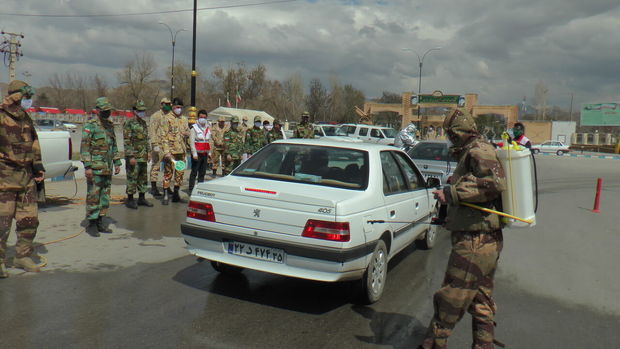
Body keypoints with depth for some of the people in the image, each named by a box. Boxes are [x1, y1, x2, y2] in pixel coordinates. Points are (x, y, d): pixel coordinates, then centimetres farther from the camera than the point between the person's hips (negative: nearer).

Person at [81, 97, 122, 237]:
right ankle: (91, 224, 4)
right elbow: (84, 147, -12)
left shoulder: (110, 125, 14)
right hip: (95, 167, -7)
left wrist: (117, 163, 17)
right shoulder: (90, 125, -8)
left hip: (107, 168, 7)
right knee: (93, 196, -3)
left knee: (105, 195, 10)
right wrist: (87, 166, -18)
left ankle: (100, 222, 19)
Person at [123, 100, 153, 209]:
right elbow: (127, 142, -15)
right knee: (132, 178, -1)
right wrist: (130, 156, -20)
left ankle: (141, 198, 23)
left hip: (143, 157, 8)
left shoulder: (144, 123, 14)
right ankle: (130, 200, 8)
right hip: (134, 157, -8)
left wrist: (148, 153, 17)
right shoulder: (129, 123, -10)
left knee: (143, 178, 13)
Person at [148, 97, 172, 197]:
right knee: (156, 165, -1)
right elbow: (152, 131, -11)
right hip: (158, 145, -6)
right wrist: (155, 144, -18)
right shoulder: (155, 116, -5)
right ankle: (153, 187, 5)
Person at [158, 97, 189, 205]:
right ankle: (166, 195, 1)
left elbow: (188, 133, 24)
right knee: (168, 172, -4)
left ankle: (176, 194, 21)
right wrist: (166, 151, -19)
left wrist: (186, 133, -3)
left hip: (182, 151, 6)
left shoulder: (184, 119, 14)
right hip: (170, 151, -6)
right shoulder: (166, 119, -5)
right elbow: (163, 136, -10)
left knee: (180, 173, 10)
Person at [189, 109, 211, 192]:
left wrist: (209, 153, 13)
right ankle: (191, 190, 1)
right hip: (197, 154, -6)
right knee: (194, 173, -3)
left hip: (205, 154, 6)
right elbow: (192, 142, -11)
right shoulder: (194, 128, -4)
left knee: (202, 173, 10)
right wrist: (194, 153, -18)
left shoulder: (208, 129, 15)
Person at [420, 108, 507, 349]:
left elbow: (496, 183, -27)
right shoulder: (477, 151, 18)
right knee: (481, 303, 19)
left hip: (474, 242, -11)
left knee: (449, 301, 0)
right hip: (487, 241, 11)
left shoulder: (478, 151, -13)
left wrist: (452, 193, -22)